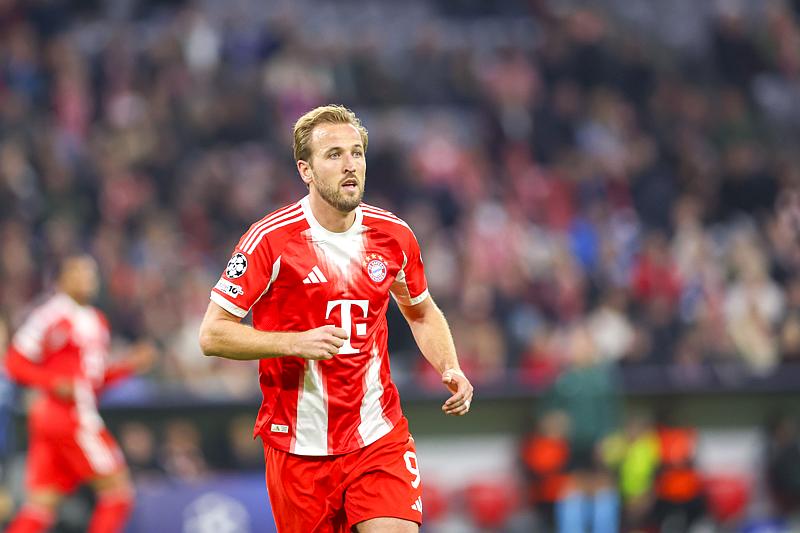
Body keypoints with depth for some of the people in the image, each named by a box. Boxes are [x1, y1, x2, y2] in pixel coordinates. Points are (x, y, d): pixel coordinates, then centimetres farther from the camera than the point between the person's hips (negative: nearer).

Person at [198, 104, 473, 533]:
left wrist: (450, 369, 3)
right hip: (299, 445, -2)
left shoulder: (394, 236, 3)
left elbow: (422, 313, 21)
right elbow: (212, 335, -10)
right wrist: (297, 342, -22)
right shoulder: (270, 240, -10)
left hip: (379, 436, 2)